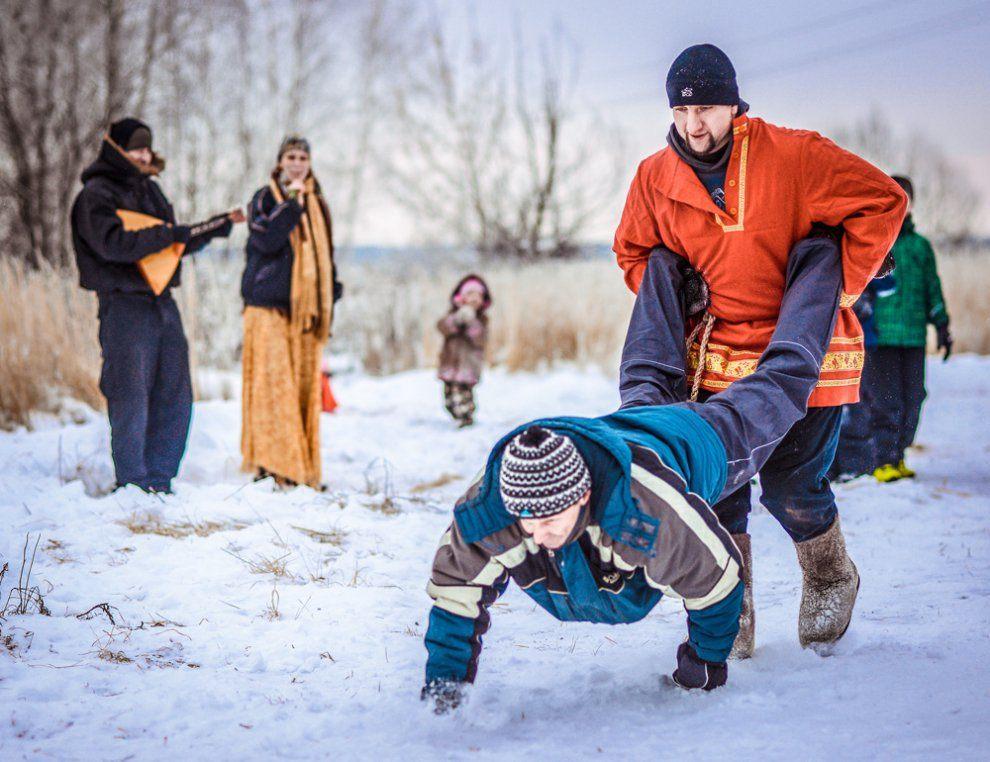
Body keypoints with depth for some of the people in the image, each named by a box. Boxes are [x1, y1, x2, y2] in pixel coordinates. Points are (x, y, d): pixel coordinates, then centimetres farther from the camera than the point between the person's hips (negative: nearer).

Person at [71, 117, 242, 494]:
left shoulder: (149, 190, 19)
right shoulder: (97, 194, -7)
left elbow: (177, 242, 27)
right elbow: (113, 244, -22)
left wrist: (221, 225, 24)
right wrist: (167, 234, -19)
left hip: (162, 304, 8)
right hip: (124, 305, -8)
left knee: (175, 399, 8)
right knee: (131, 399, -6)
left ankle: (158, 479, 16)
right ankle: (132, 483, 3)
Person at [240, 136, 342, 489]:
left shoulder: (318, 204, 19)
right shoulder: (264, 198, 2)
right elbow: (265, 239, -17)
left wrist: (329, 301, 17)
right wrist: (292, 203, -20)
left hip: (305, 308, 5)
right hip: (269, 304, -5)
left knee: (305, 385, 3)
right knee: (273, 382, -11)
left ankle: (302, 467, 7)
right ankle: (271, 465, -12)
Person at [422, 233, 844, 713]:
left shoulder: (650, 516, -52)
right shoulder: (489, 513, -41)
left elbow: (715, 579, -35)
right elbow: (455, 588, -24)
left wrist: (705, 662, -20)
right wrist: (443, 683, -25)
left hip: (702, 442, -4)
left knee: (777, 385, 23)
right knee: (649, 384, 37)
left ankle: (816, 260, 44)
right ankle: (666, 265, 60)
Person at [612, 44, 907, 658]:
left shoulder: (793, 156, -13)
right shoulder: (656, 179, 0)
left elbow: (883, 201, -10)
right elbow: (634, 251, 17)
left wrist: (838, 287, -10)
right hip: (716, 360, 4)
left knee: (792, 489, -2)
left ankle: (829, 582, 29)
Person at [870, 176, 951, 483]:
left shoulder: (921, 245, 14)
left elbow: (933, 288, 19)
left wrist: (941, 326, 14)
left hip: (914, 334, 4)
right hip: (882, 334, -4)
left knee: (912, 399, 5)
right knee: (887, 400, -9)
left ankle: (897, 455, 19)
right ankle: (884, 462, -4)